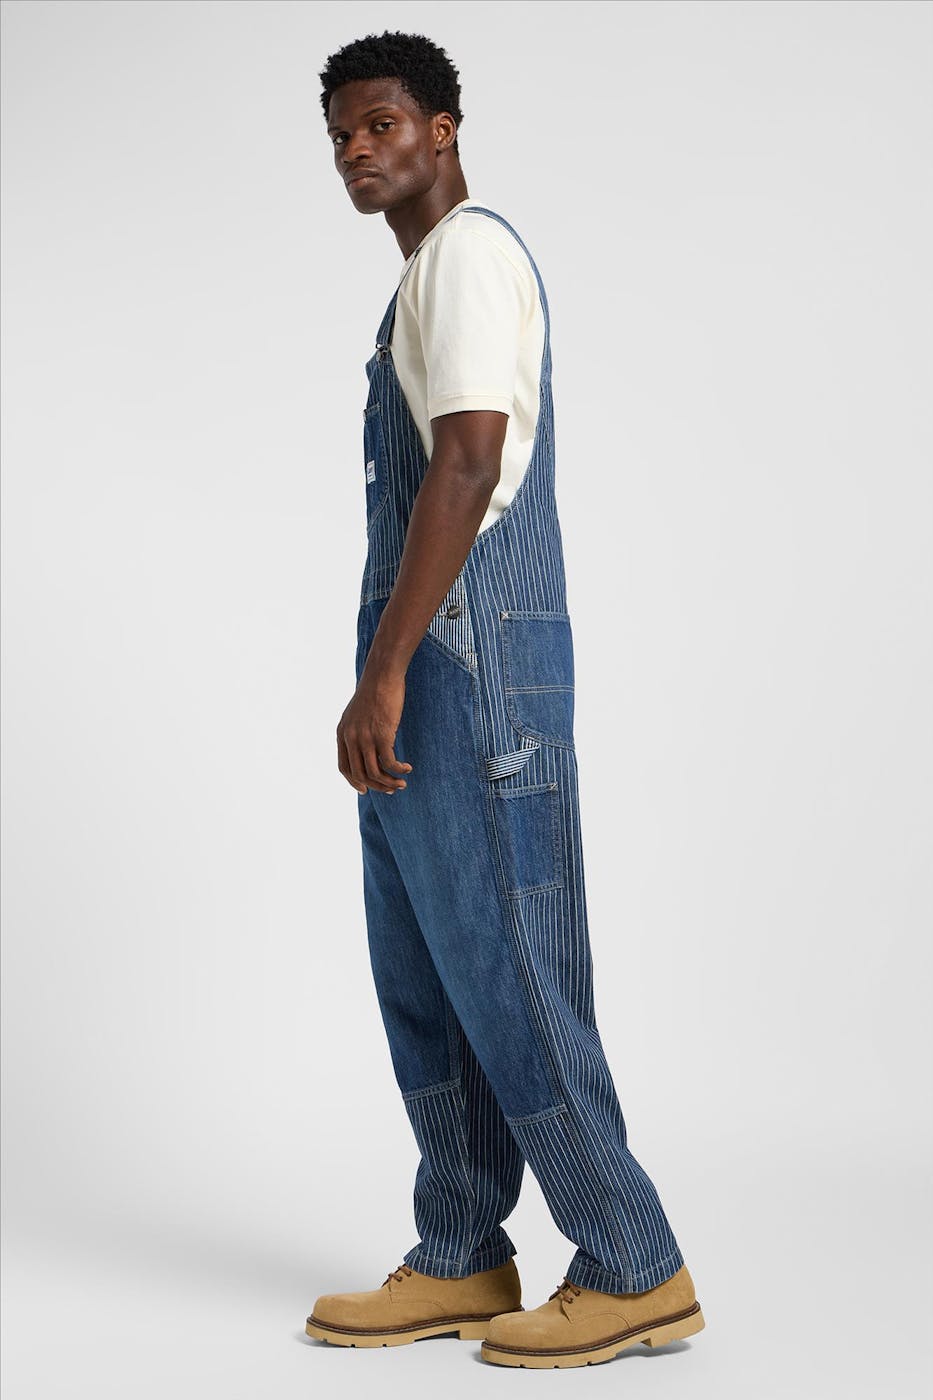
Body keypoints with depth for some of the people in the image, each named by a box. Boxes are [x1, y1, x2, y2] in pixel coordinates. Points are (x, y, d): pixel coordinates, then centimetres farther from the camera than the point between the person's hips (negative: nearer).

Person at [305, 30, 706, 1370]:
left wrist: (381, 674, -25)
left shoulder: (467, 251, -9)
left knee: (505, 976, -6)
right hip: (435, 674, 10)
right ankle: (461, 1263, 18)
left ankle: (635, 1271, 3)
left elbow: (468, 468, -22)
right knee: (423, 979, 11)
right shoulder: (436, 270, 23)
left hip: (466, 662, -10)